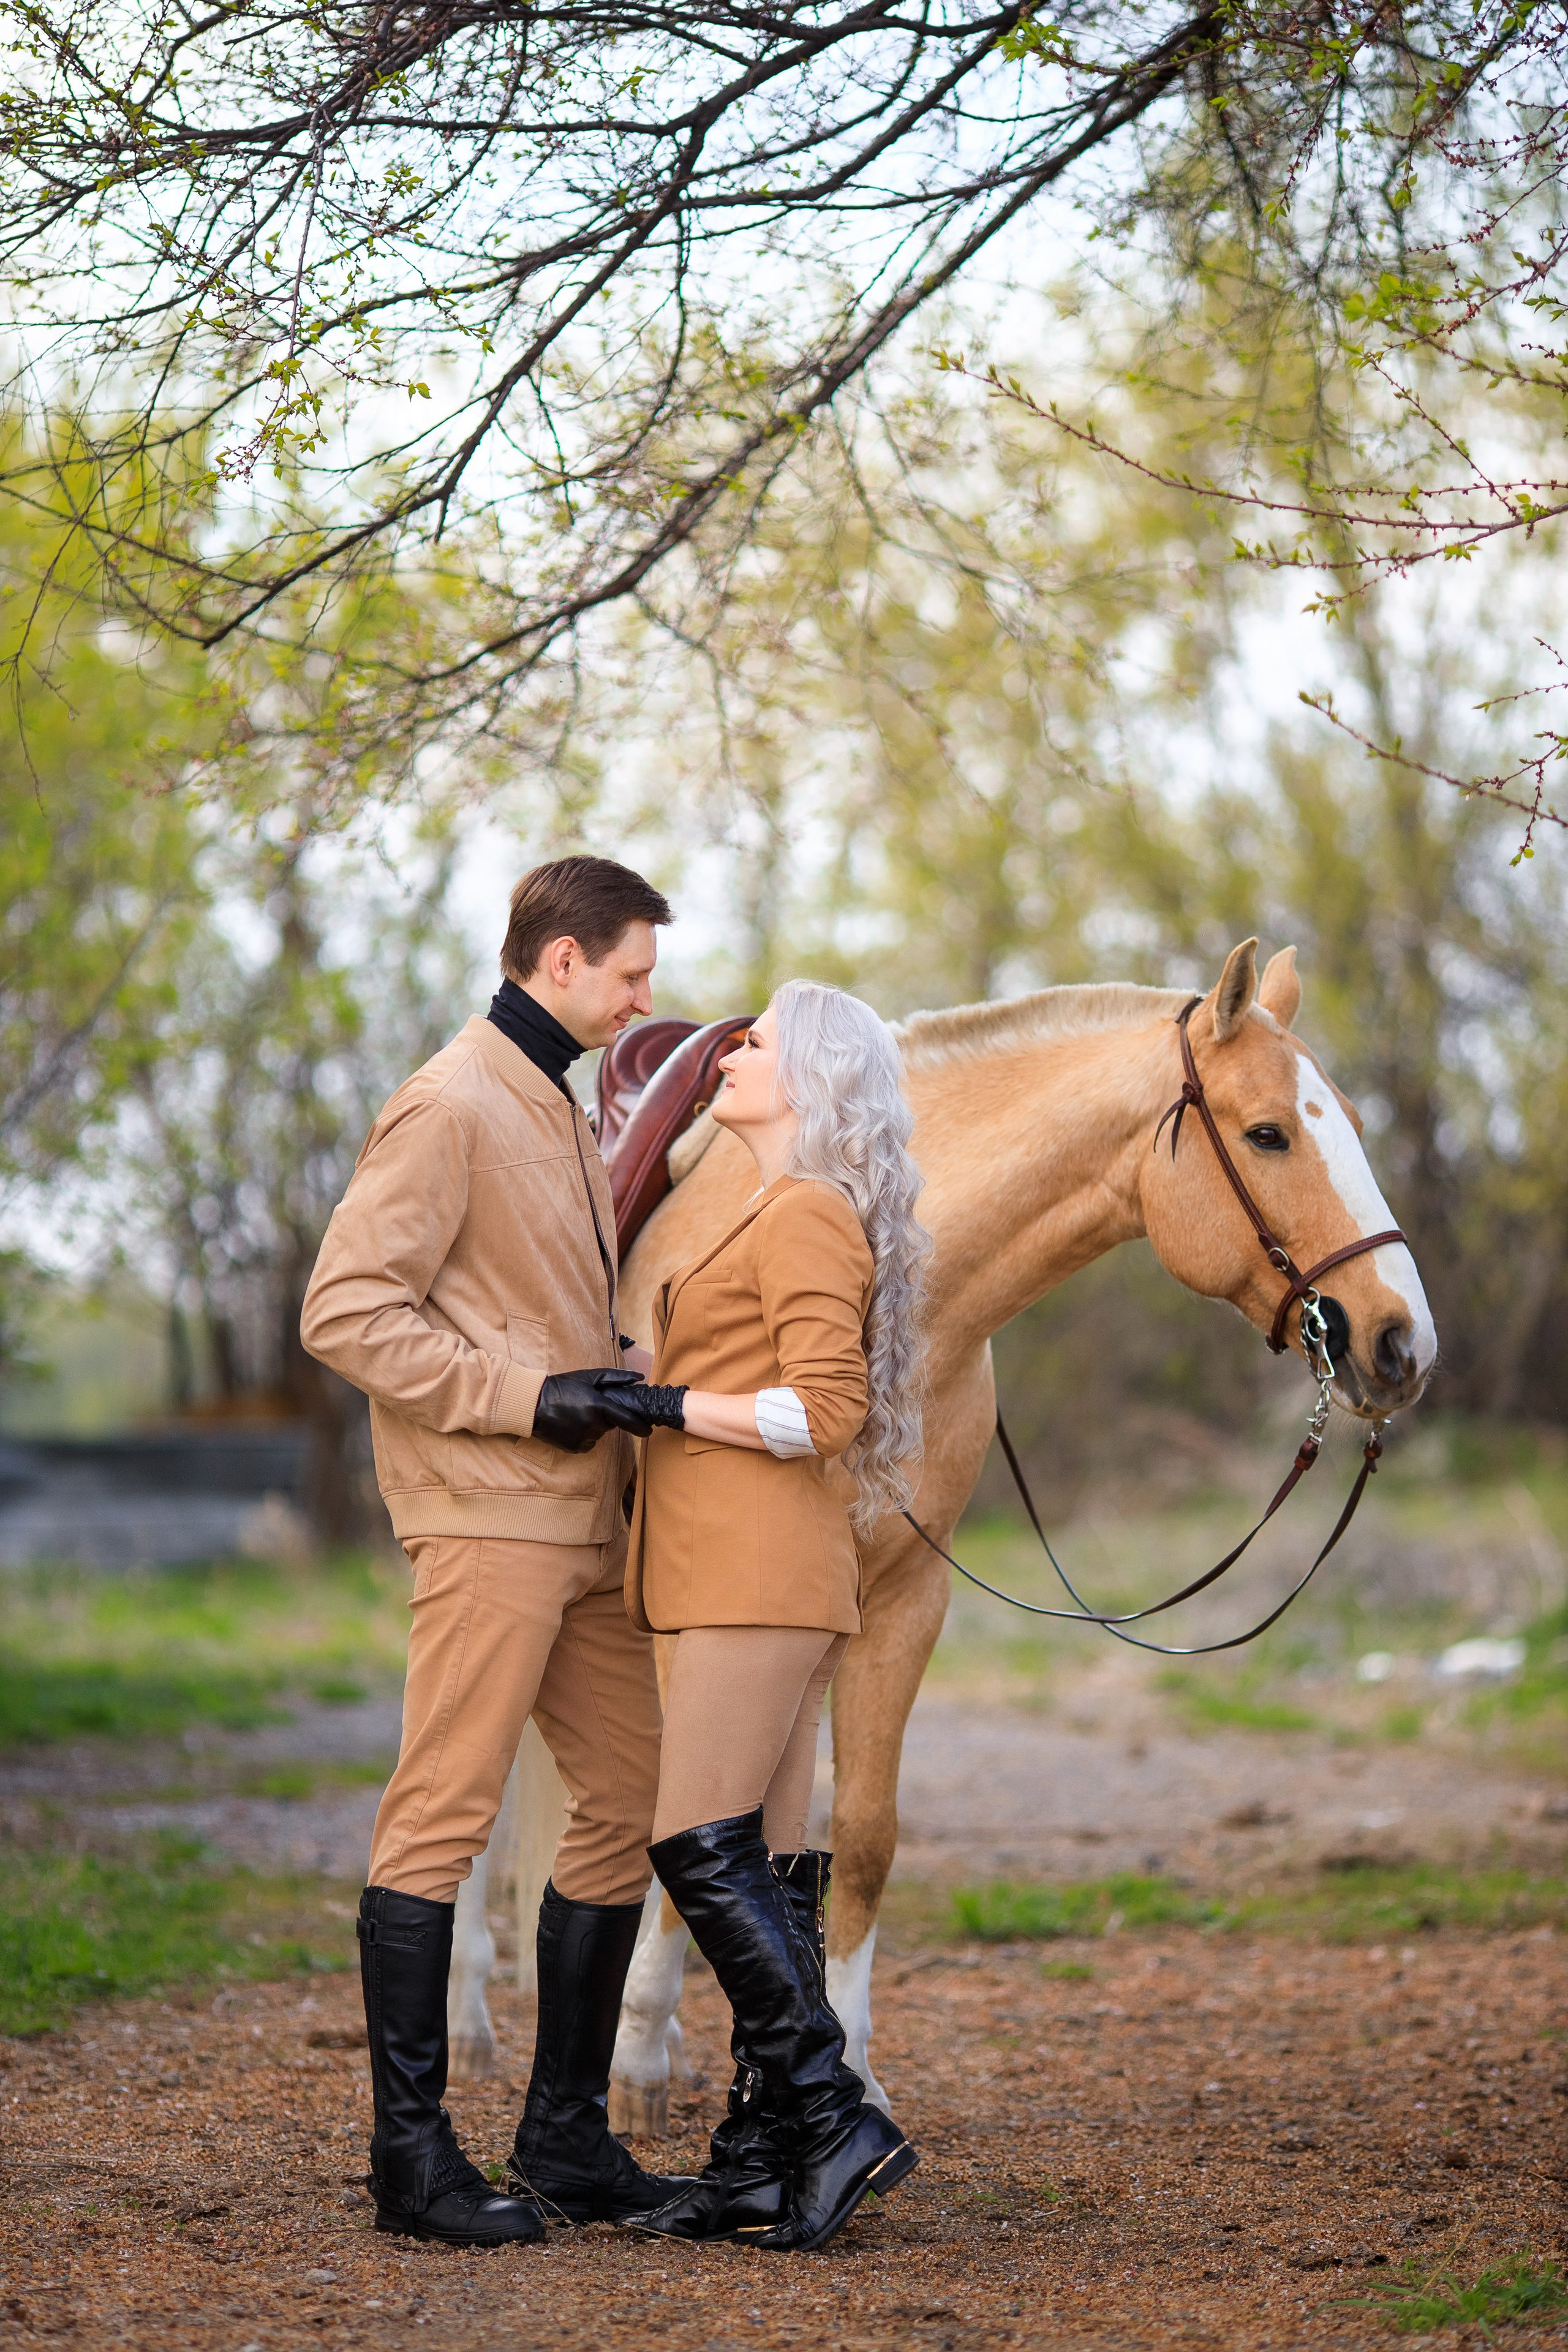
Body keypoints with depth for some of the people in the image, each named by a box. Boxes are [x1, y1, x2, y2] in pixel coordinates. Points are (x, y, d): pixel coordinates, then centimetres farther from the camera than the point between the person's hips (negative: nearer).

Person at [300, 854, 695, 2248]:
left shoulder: (562, 1113, 20)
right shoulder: (450, 1110, -10)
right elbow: (346, 1312, -16)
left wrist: (626, 1382, 12)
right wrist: (528, 1395, -19)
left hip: (584, 1527, 10)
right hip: (490, 1519, -10)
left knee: (632, 1802, 11)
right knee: (443, 1819, -7)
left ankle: (567, 2138, 18)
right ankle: (413, 2154, -3)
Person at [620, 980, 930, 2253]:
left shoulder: (808, 1216, -10)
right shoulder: (782, 1217, 22)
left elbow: (824, 1409, -19)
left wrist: (670, 1406, -14)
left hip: (762, 1573, -10)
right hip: (745, 1574, 10)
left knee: (702, 1847, -12)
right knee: (764, 1866, 7)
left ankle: (836, 2119, -10)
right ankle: (759, 2165, 8)